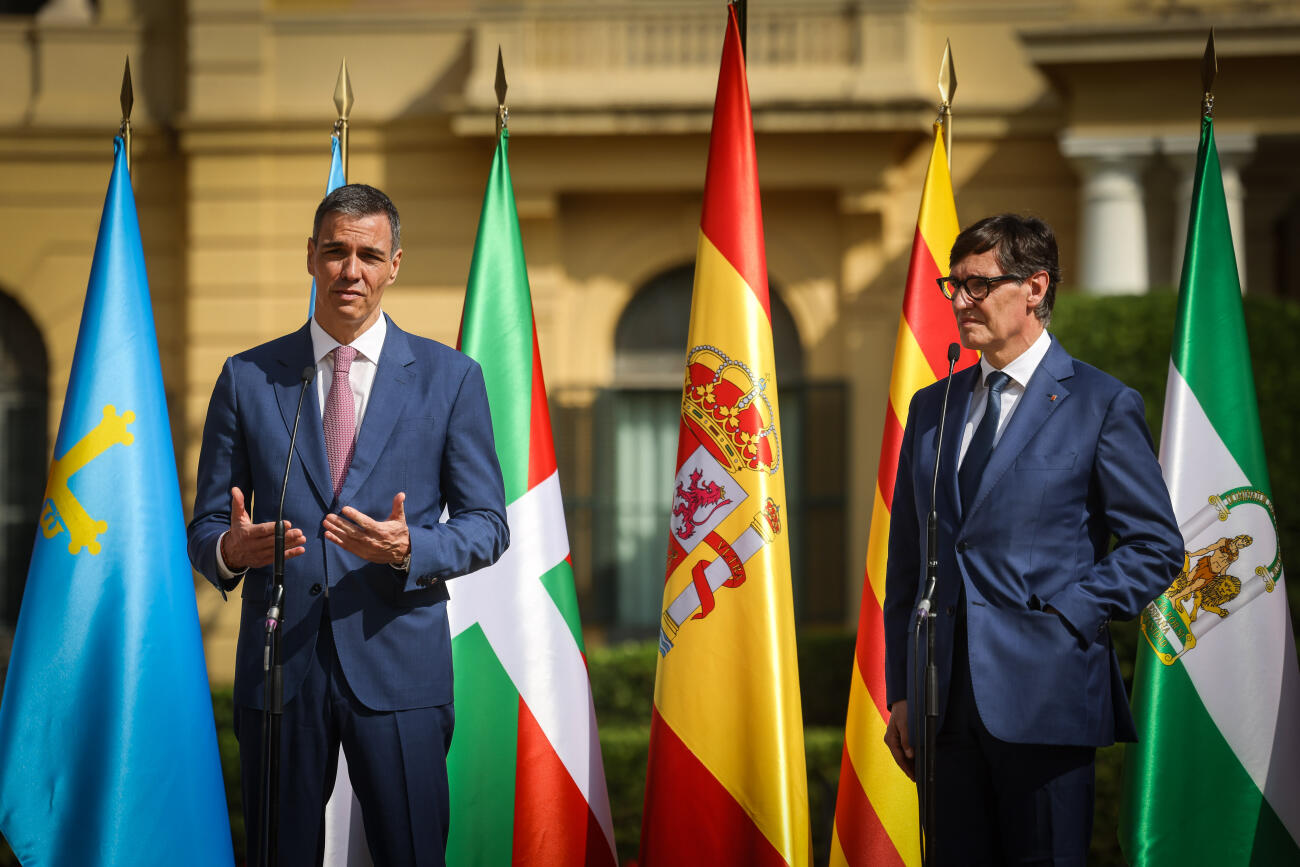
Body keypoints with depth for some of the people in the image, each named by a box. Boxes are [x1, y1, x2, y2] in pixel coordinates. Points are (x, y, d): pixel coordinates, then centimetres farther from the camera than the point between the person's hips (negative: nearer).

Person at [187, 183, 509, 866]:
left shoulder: (451, 377, 6)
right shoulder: (247, 378, 9)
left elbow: (487, 525, 6)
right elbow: (204, 525, 10)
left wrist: (410, 548, -15)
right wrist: (230, 548, -14)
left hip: (399, 664, -1)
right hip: (279, 666, 1)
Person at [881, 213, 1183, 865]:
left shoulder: (1102, 405, 0)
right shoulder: (931, 408, 15)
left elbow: (1156, 545, 0)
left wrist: (1066, 617, -11)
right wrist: (900, 693, 10)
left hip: (1045, 696, -4)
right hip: (945, 703, 5)